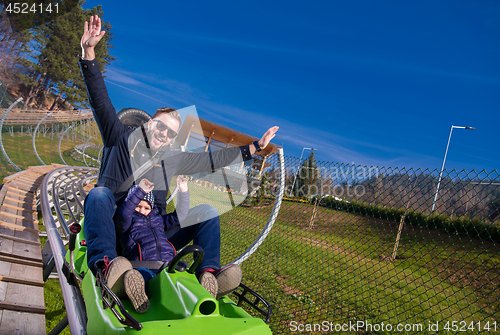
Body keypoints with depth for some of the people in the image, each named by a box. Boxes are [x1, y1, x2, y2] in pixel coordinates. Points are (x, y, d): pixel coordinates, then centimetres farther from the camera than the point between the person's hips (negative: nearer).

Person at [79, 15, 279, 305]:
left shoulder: (172, 160, 16)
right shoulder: (122, 138, 8)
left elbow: (214, 159, 19)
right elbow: (100, 99, 0)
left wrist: (254, 147, 18)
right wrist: (89, 52, -10)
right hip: (114, 223, -3)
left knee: (208, 212, -11)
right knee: (99, 194, -35)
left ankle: (209, 273, -31)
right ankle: (105, 264, -56)